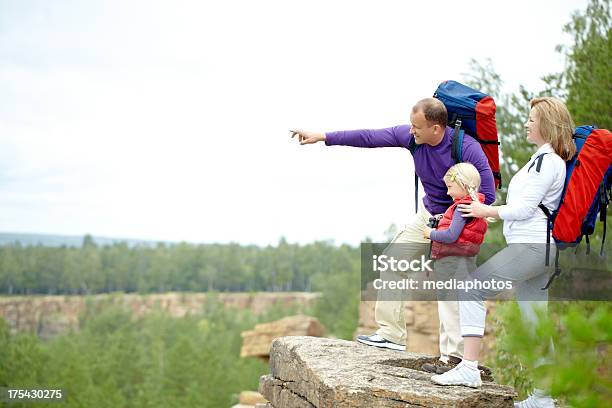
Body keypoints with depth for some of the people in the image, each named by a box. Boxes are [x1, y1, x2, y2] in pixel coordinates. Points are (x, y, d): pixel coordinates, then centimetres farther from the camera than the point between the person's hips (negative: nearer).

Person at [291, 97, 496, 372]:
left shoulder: (466, 148, -28)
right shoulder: (412, 136, -12)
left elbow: (487, 194, -27)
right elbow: (369, 138, -7)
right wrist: (323, 137, -7)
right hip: (427, 215, 7)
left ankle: (453, 355, -11)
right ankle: (391, 334, 15)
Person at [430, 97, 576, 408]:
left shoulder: (546, 160, -11)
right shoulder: (552, 159, 20)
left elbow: (524, 208, -16)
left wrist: (485, 211, -4)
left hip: (530, 245, -10)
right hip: (539, 247, 10)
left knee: (472, 288, -11)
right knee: (534, 322, 10)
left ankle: (469, 368, -15)